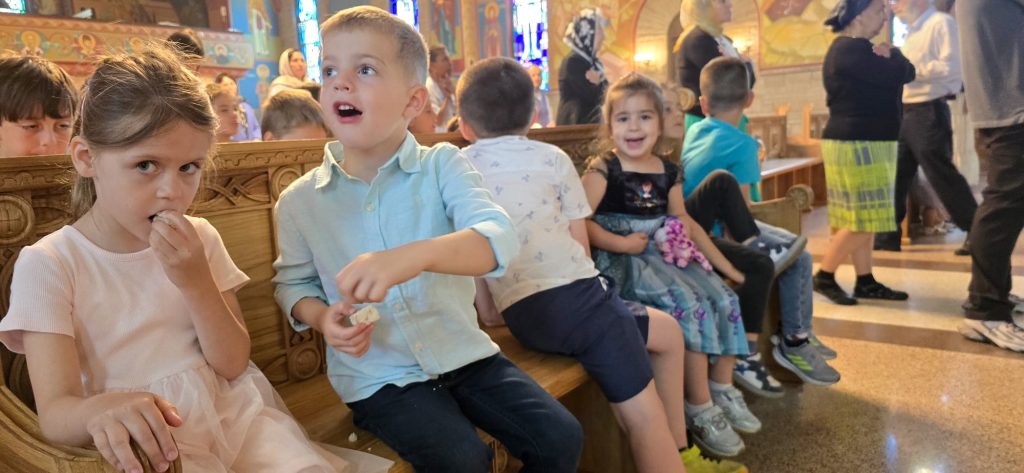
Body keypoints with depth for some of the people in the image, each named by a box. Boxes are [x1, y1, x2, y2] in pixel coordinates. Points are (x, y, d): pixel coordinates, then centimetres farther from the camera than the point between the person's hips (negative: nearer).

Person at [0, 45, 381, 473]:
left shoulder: (198, 240, 5)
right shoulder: (46, 263, -5)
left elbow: (233, 365, -1)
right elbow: (55, 412, -12)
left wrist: (196, 281, -15)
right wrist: (100, 410, -35)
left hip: (233, 414, 2)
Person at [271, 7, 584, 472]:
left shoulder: (443, 164, -8)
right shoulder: (299, 201, -3)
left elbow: (500, 237, -24)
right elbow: (292, 283, 11)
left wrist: (415, 255, -43)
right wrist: (323, 318, -12)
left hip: (463, 351, 1)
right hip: (377, 374, -1)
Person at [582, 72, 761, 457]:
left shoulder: (669, 172, 9)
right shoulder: (603, 170, -9)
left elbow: (685, 222, 17)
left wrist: (727, 267, 17)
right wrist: (621, 243, -20)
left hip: (668, 256, 7)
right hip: (625, 263, -7)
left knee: (724, 298, -6)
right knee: (688, 305, -25)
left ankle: (723, 389, 13)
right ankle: (699, 409, -10)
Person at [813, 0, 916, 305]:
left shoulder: (853, 49, 17)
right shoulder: (852, 49, -16)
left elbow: (883, 81, 15)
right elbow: (903, 74, -15)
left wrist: (886, 59, -3)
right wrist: (892, 54, 4)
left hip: (862, 143, 10)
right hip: (856, 144, -10)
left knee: (863, 219, 11)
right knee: (863, 220, -7)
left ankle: (865, 282, 16)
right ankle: (824, 276, 1)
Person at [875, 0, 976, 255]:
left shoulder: (941, 23, -8)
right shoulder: (913, 31, 17)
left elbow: (951, 68, -19)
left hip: (928, 112, -9)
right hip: (906, 111, 9)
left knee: (942, 176, -4)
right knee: (894, 176, 8)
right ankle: (888, 234, 14)